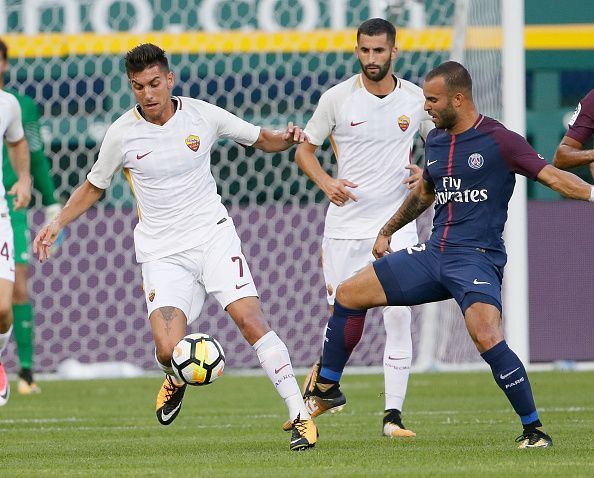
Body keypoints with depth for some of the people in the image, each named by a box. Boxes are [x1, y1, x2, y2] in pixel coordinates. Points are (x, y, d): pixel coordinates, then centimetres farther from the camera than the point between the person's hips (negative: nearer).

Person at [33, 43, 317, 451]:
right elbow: (93, 187, 14)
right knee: (168, 351, -16)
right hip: (162, 253, 0)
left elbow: (260, 139, 12)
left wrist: (288, 139, -10)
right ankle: (176, 379, 23)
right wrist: (57, 224, 2)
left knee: (250, 318, -18)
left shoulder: (203, 115, -2)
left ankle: (300, 415, -12)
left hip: (213, 235, 0)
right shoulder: (123, 133, -2)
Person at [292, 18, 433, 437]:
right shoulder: (337, 98, -2)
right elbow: (305, 149, 8)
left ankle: (393, 415, -7)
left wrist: (428, 172, -6)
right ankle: (324, 386, 30)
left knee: (398, 315, -12)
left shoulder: (416, 99, 0)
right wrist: (326, 182, -9)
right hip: (345, 225, 0)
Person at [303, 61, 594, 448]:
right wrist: (388, 231, 37)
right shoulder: (435, 140, 13)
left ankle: (534, 429, -16)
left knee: (487, 337, -28)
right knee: (348, 294, 7)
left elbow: (554, 176, -15)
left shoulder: (499, 141, -9)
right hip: (435, 254, 8)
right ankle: (327, 386, 23)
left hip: (477, 257, -7)